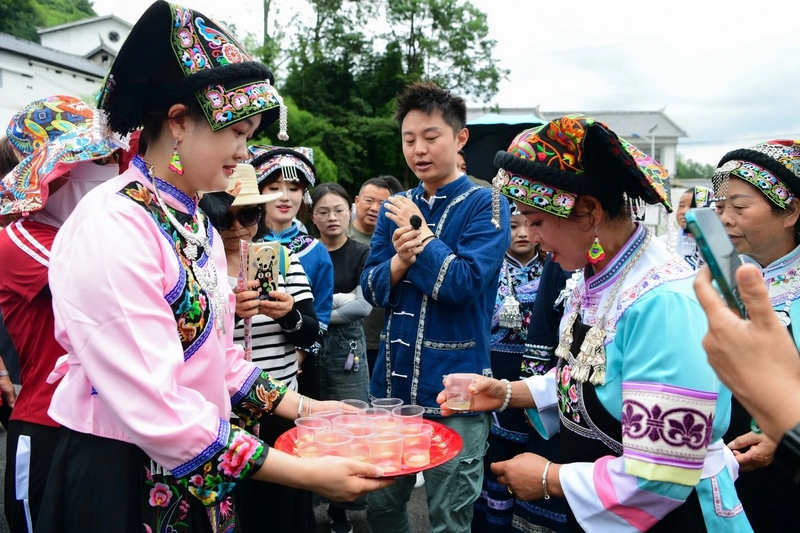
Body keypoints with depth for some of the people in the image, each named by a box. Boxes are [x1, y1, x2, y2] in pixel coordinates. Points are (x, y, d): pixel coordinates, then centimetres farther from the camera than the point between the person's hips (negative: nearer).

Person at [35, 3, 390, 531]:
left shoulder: (199, 226, 5)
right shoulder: (111, 227, -23)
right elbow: (154, 409, -28)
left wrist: (305, 408, 5)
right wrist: (308, 475, -26)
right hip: (124, 481, -8)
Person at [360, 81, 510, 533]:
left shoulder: (484, 205, -6)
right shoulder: (395, 208, 10)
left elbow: (464, 284, -18)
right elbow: (372, 289, 5)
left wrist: (420, 233, -11)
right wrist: (400, 258, -15)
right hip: (393, 382, 5)